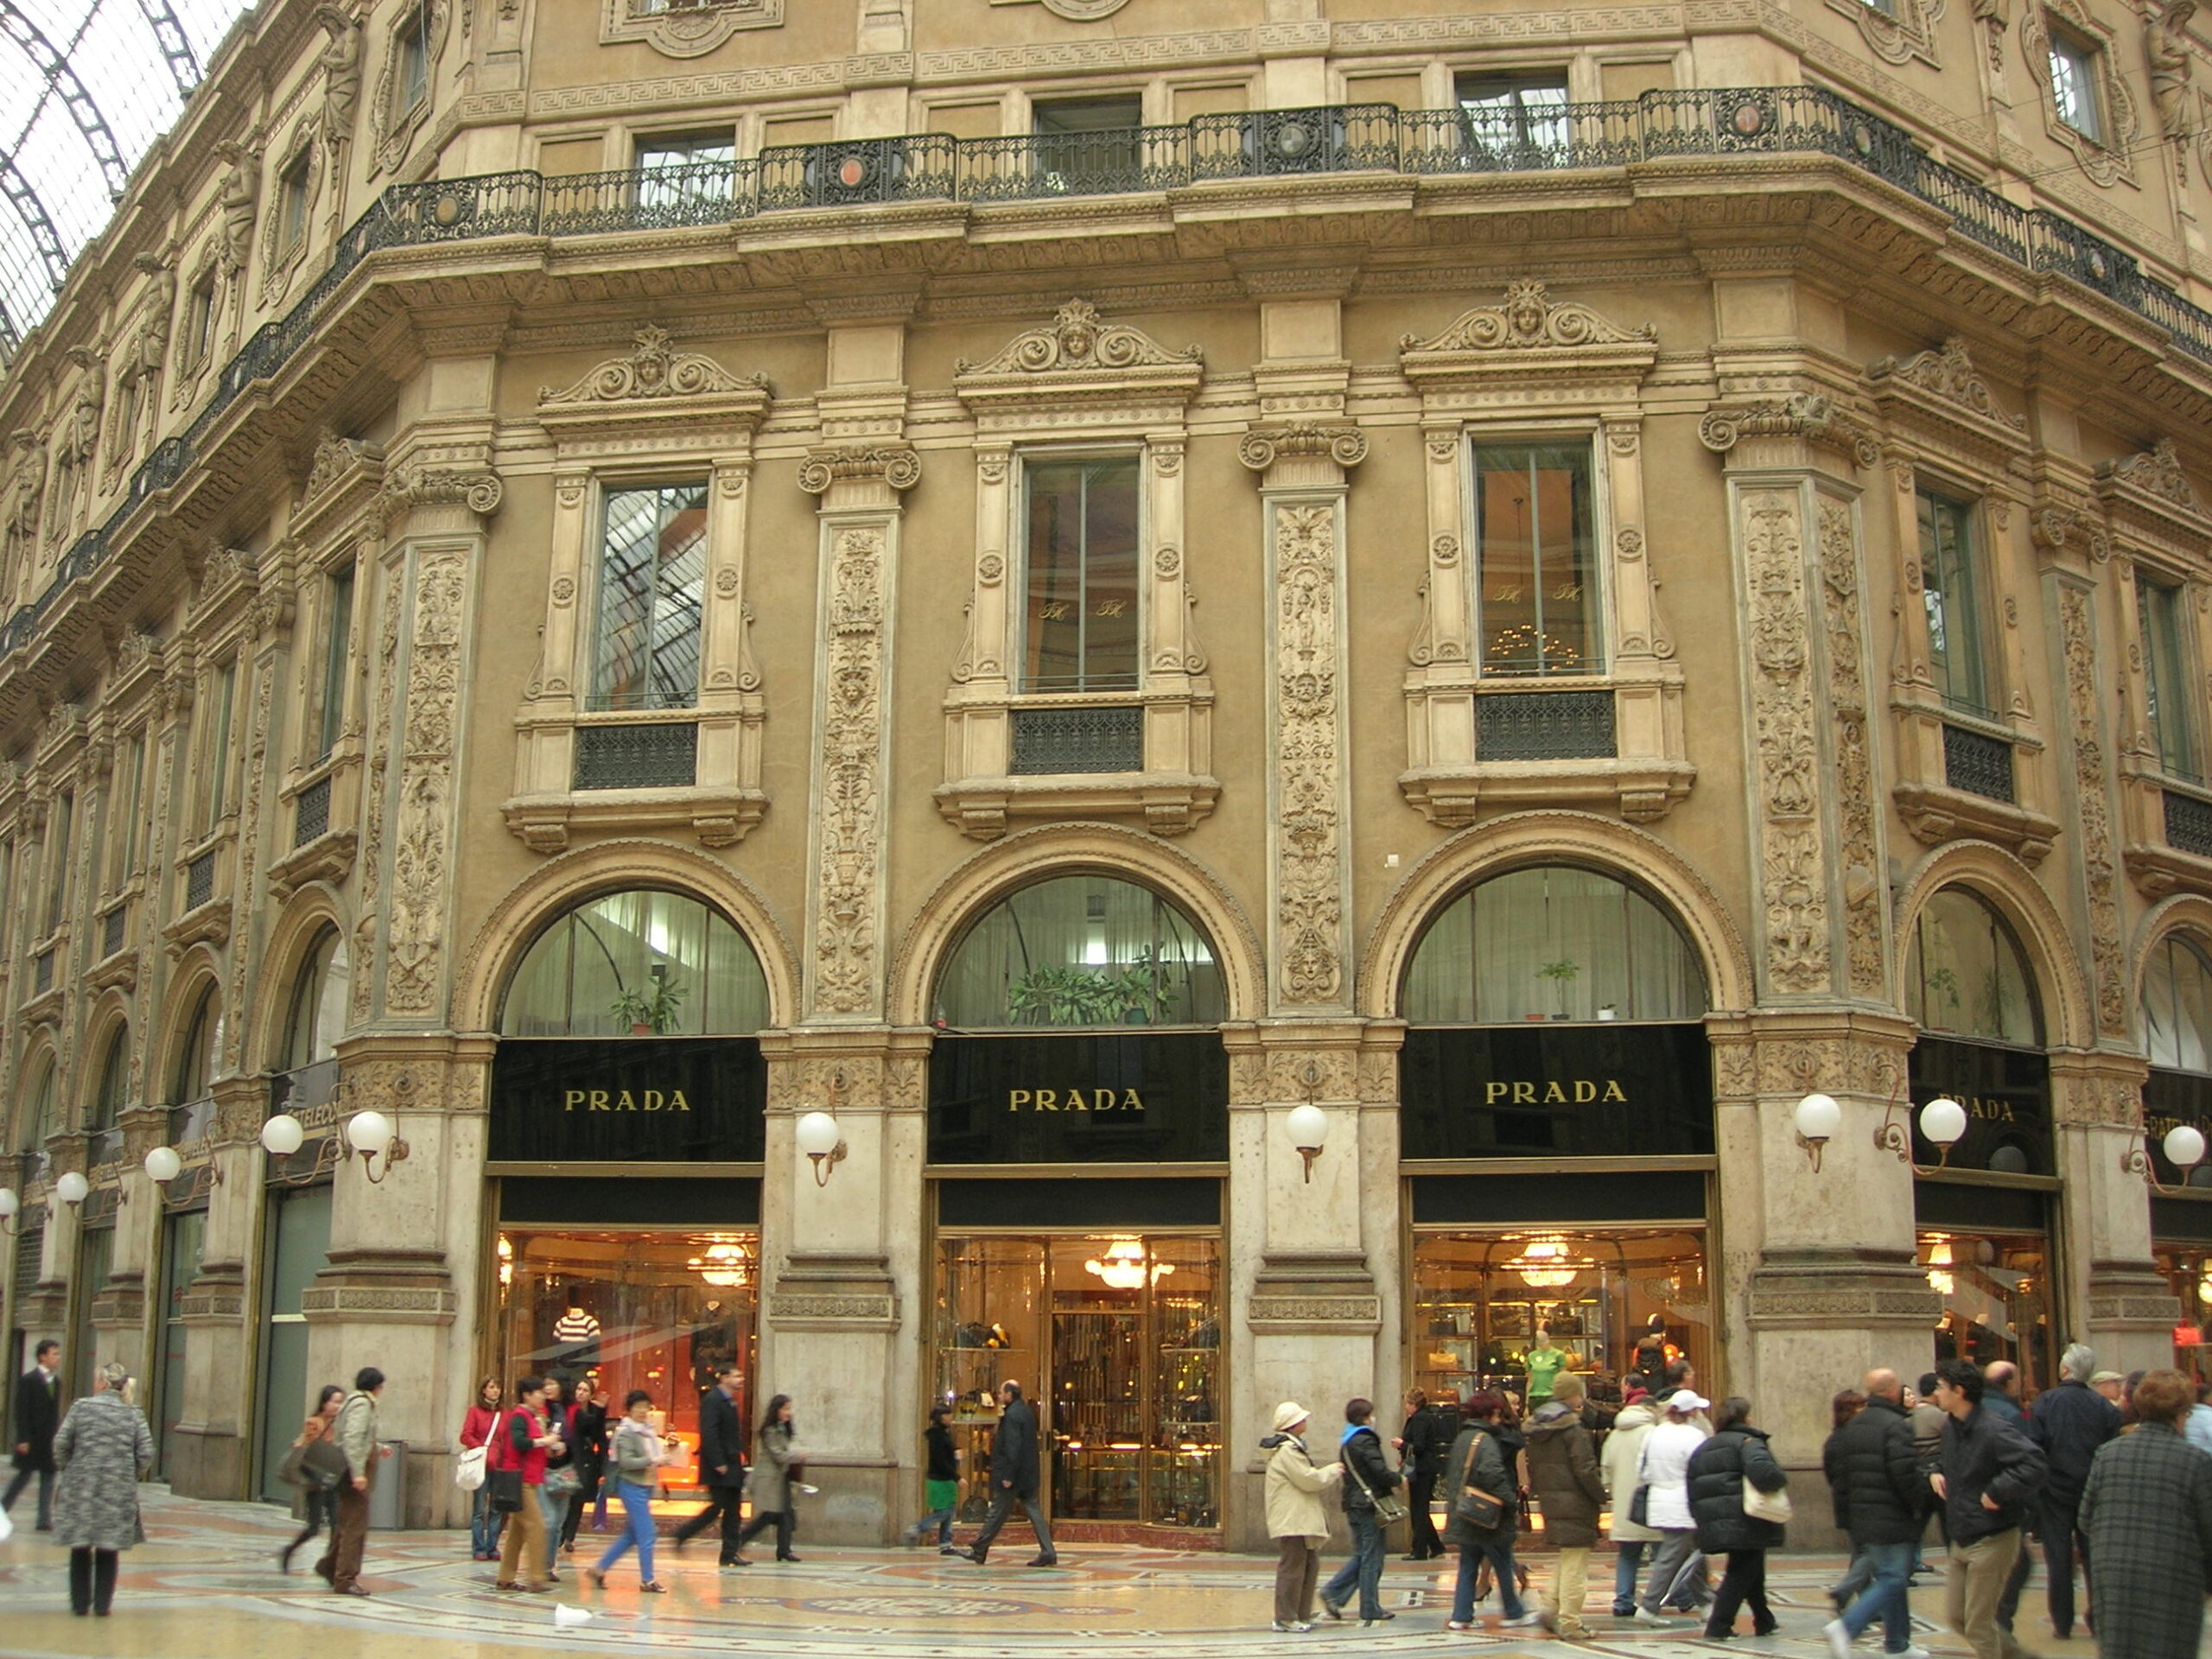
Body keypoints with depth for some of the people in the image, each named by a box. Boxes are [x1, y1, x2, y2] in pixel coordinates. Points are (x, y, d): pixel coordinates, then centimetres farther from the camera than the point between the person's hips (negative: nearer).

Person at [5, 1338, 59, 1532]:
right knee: (24, 1476, 2)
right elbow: (21, 1412, -13)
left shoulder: (56, 1382, 11)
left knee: (48, 1478, 4)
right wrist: (23, 1440, -17)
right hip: (32, 1440, -6)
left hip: (50, 1441, 6)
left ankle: (45, 1520, 5)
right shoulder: (27, 1380, -9)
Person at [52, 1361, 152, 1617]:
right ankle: (102, 1604, 10)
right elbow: (146, 1454, -2)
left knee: (80, 1548, 11)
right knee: (108, 1550, 10)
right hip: (119, 1490, 1)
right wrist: (131, 1477, 12)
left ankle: (80, 1603, 14)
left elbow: (61, 1444, -4)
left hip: (81, 1486, -1)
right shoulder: (134, 1414, 2)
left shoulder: (82, 1407, -3)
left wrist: (65, 1471, 11)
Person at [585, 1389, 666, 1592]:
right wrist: (653, 1460, -24)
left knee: (631, 1535, 13)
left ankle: (599, 1569, 21)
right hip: (632, 1486, -9)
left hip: (645, 1486, 9)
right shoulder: (626, 1432, -12)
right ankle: (647, 1579, 2)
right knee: (646, 1534, -7)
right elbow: (626, 1462, -20)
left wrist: (661, 1457, 3)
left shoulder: (647, 1429, 12)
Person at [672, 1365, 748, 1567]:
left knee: (732, 1511, 7)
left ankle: (730, 1554, 8)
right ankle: (681, 1535, 7)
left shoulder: (729, 1401, 16)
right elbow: (709, 1434, -20)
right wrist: (718, 1463, -22)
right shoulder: (712, 1400, -13)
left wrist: (739, 1455, 12)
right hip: (719, 1467, -9)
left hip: (732, 1465, 9)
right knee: (717, 1506, -7)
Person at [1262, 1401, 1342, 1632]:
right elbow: (1308, 1480, -18)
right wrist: (1333, 1471, -5)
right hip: (1292, 1521, -11)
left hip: (1301, 1520, 11)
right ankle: (1286, 1618, -1)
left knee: (1310, 1566, 13)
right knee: (1292, 1568, -7)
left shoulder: (1293, 1447, 20)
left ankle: (1302, 1615, 20)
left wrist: (1331, 1474, 13)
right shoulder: (1287, 1451, -17)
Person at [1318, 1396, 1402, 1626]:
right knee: (1372, 1558, -1)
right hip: (1369, 1505, -9)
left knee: (1360, 1555, 16)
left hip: (1353, 1505, 9)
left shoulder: (1346, 1442, 14)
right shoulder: (1365, 1441, -15)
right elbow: (1380, 1472, -20)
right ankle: (1370, 1609, 4)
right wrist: (1398, 1479, -1)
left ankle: (1333, 1592, 4)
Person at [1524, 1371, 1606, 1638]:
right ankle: (1570, 1624, 0)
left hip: (1550, 1503, 8)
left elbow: (1531, 1467, 15)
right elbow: (1586, 1470, -18)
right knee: (1575, 1564, -2)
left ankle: (1554, 1613, 20)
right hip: (1575, 1505, -8)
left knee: (1566, 1561, 21)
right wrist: (1601, 1495, -5)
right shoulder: (1573, 1428, -15)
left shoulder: (1535, 1428, 10)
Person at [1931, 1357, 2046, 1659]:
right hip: (1961, 1540, 9)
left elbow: (2033, 1465, -33)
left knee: (1978, 1625, -2)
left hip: (1991, 1540, -9)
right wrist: (1936, 1473, 7)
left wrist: (1996, 1492, -29)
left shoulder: (1993, 1428, -21)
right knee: (1958, 1618, 15)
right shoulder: (1950, 1427, 8)